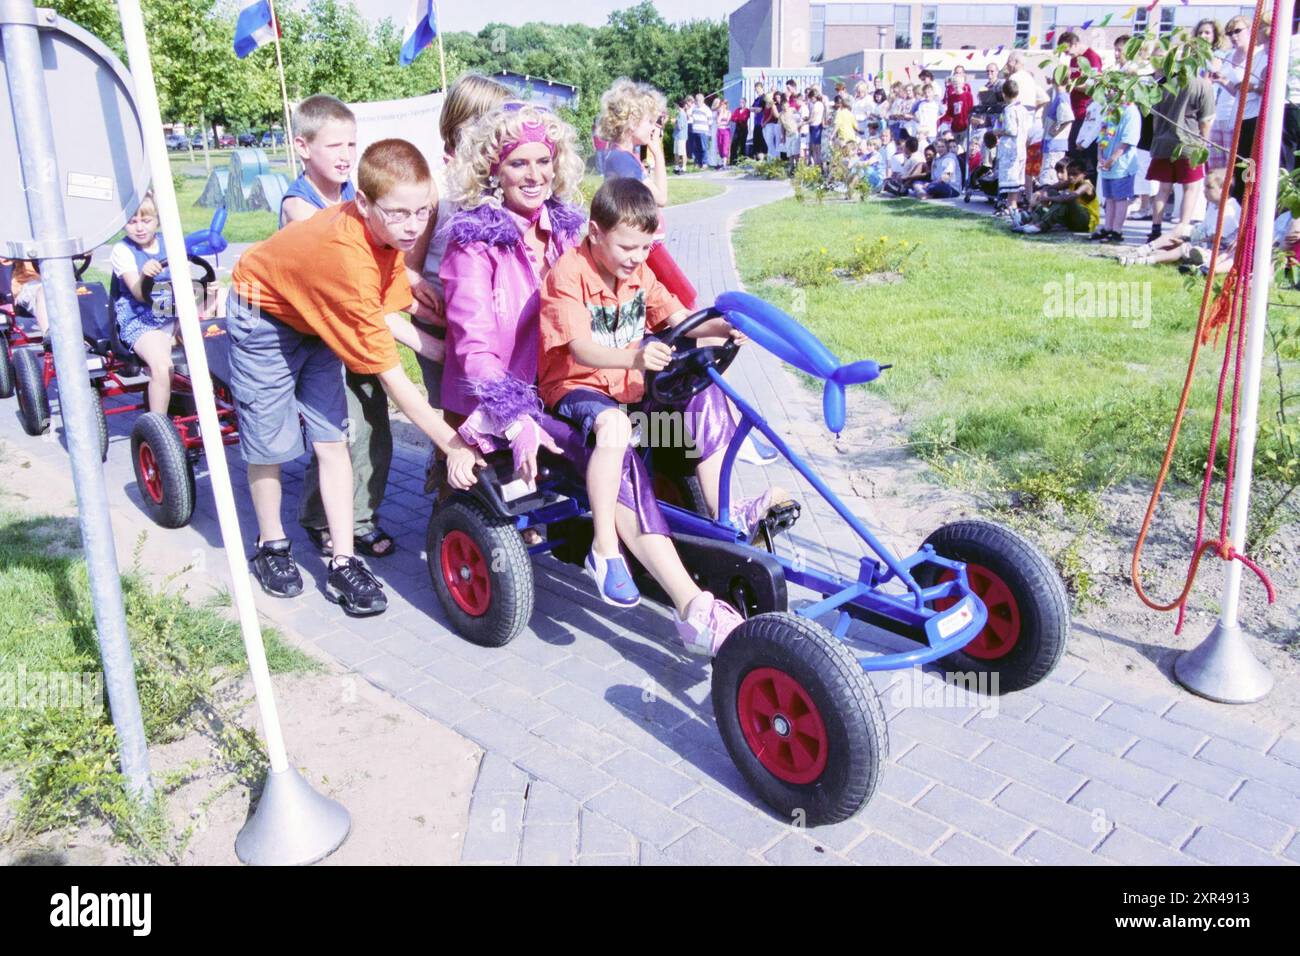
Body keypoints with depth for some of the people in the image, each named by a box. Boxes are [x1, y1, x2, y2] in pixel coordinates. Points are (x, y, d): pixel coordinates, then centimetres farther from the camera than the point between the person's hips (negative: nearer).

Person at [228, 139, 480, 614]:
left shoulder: (385, 229, -18)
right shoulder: (348, 259, -41)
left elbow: (388, 314, -11)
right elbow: (392, 378, -38)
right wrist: (453, 445, -35)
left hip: (314, 317, 7)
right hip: (264, 317, -6)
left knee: (331, 438, -1)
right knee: (268, 444, 3)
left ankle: (344, 563, 2)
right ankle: (272, 546, 27)